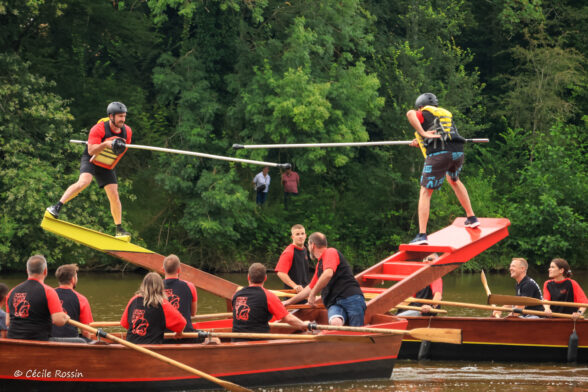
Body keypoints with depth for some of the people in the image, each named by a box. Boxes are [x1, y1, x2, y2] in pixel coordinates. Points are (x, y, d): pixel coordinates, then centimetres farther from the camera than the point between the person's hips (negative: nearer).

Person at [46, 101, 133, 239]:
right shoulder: (99, 129, -22)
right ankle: (57, 207, -34)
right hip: (91, 161, -5)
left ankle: (119, 230, 9)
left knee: (114, 196, -2)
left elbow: (125, 145, 14)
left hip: (107, 166, 5)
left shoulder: (127, 131, -5)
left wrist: (120, 148, -8)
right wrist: (107, 144, -41)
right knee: (84, 181, -32)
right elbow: (91, 150, -27)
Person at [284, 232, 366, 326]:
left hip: (351, 298, -6)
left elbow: (328, 274, -18)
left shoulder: (330, 252, 1)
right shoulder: (320, 264, 30)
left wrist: (313, 295, -11)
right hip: (334, 304, 6)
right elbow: (310, 288, 42)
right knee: (335, 323, -29)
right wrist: (289, 301, 45)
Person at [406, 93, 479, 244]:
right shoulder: (446, 114, 31)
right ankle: (472, 218, 39)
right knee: (454, 180, 35)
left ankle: (422, 235, -10)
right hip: (458, 152, 6)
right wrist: (421, 141, 39)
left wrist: (423, 133, -10)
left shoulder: (424, 114, 13)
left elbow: (410, 113, -10)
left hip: (439, 153, -6)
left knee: (425, 192, 0)